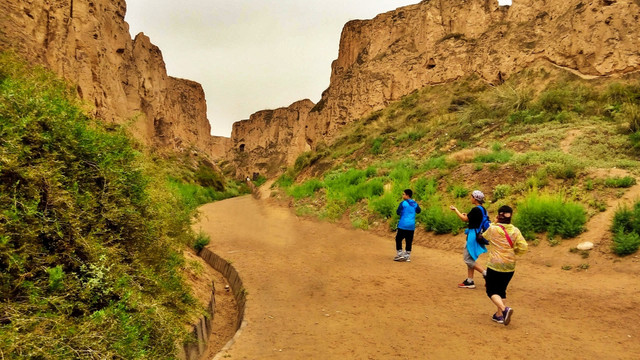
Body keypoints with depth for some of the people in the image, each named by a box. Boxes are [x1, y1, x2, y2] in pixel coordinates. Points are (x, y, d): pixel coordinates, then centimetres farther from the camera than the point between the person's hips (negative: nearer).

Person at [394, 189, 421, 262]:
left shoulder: (403, 203, -9)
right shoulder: (415, 204, 7)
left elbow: (398, 212, -6)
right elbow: (419, 211, 25)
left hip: (403, 225, -5)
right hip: (412, 226, 5)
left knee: (398, 239, 6)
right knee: (409, 241, 9)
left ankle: (400, 254, 0)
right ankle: (407, 256, 10)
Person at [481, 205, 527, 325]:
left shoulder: (493, 229, -11)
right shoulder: (515, 231, -4)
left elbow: (484, 236, 10)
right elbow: (523, 248, -7)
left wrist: (494, 223, 14)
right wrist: (513, 251, 10)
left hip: (495, 266, -4)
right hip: (510, 266, 4)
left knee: (492, 291, 5)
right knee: (501, 290, 20)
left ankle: (504, 309, -18)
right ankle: (499, 315, 23)